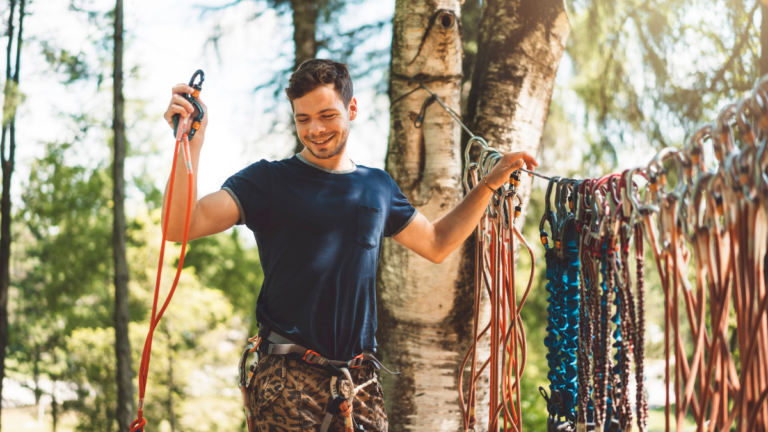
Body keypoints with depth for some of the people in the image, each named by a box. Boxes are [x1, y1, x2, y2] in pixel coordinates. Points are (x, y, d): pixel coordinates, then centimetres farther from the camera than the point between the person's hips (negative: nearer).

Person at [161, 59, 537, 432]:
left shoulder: (378, 187, 16)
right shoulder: (269, 180, 2)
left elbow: (436, 243, 31)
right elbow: (181, 226, -12)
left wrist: (491, 184, 26)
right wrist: (191, 143, -25)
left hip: (360, 380, 4)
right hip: (288, 377, -4)